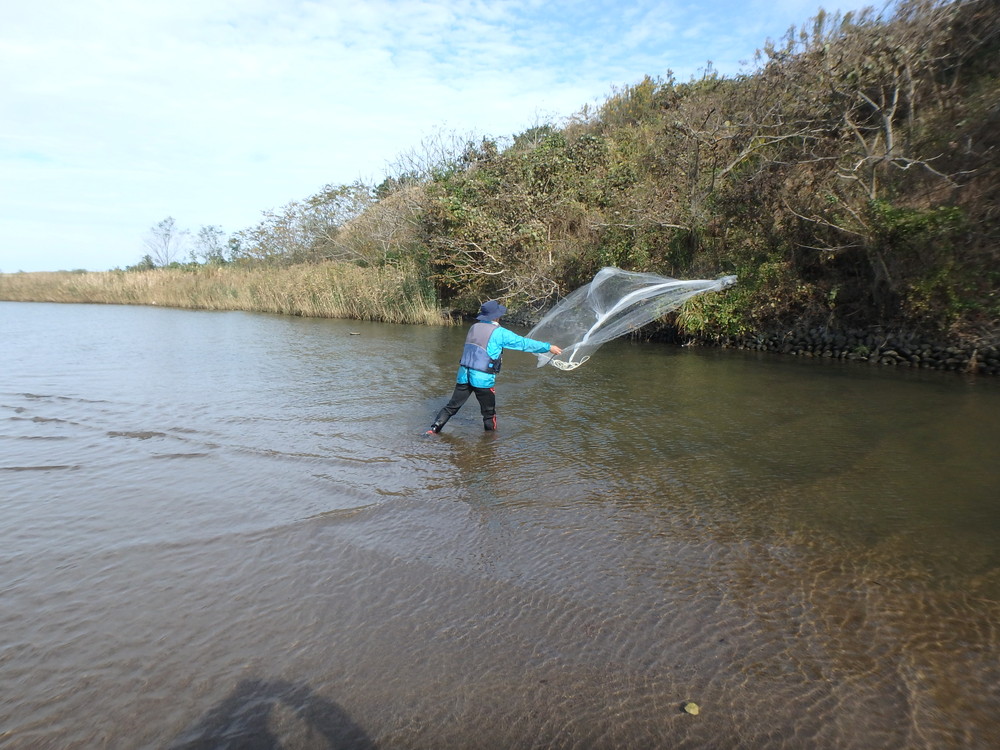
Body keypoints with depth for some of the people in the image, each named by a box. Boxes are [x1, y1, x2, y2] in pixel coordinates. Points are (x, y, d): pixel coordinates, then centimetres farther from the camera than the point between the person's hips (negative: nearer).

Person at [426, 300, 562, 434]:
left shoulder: (474, 327, 11)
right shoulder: (499, 333, -8)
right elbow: (524, 343, -3)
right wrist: (549, 347, 6)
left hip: (464, 375, 6)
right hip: (483, 378, -5)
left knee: (452, 406, 13)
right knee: (489, 412, 12)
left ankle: (434, 428, 9)